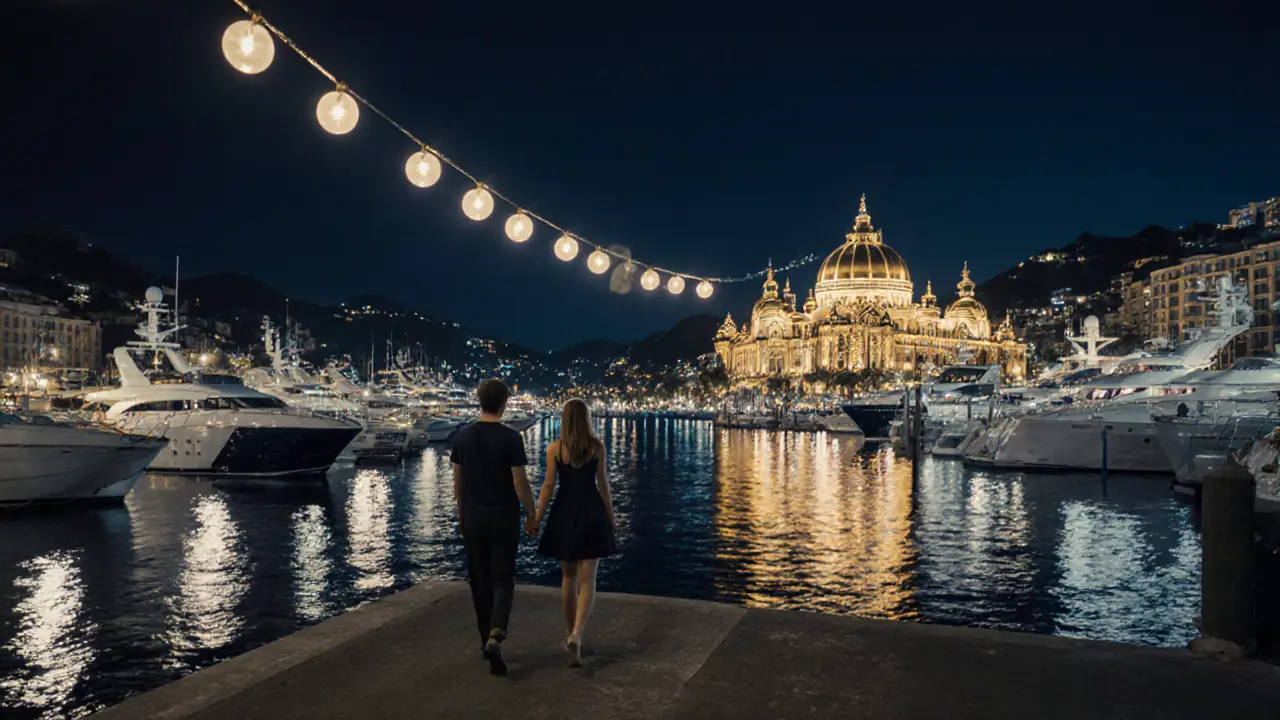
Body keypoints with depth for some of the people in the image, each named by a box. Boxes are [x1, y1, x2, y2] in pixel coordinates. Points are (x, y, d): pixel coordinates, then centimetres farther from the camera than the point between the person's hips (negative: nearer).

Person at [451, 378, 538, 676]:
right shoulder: (511, 438, -13)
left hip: (473, 518, 4)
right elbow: (520, 482, -12)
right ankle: (495, 637, -15)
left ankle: (486, 639, 22)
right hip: (504, 518, -3)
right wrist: (531, 515, -1)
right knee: (503, 579, 4)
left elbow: (457, 479, 6)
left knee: (479, 579, 14)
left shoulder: (463, 436, 0)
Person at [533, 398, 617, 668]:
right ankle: (576, 637, -20)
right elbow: (603, 484, -1)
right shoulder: (597, 446, -3)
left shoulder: (554, 448, -3)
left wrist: (537, 517, 0)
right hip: (592, 514, -1)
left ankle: (571, 635, 26)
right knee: (587, 580, -1)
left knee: (568, 576, 17)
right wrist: (611, 517, 9)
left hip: (564, 514, 1)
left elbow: (548, 486, -5)